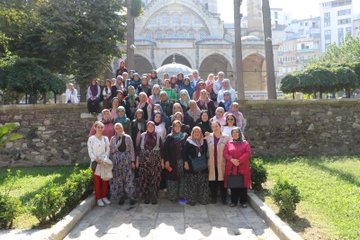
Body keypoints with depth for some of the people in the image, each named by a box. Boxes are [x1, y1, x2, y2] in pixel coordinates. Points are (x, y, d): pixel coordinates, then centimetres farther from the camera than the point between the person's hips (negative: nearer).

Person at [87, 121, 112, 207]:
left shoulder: (105, 138, 9)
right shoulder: (91, 138, -2)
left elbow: (108, 150, 6)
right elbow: (90, 151, -6)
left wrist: (104, 159, -8)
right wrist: (96, 160, -14)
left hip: (105, 163, 3)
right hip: (96, 163, -3)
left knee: (105, 180, 7)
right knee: (97, 181, 0)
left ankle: (104, 197, 19)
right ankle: (98, 198, 9)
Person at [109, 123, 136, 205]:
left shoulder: (127, 137, 4)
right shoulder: (113, 139, 8)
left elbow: (131, 149, 3)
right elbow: (111, 151, 8)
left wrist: (132, 161, -1)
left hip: (126, 160, -1)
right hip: (116, 160, 2)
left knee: (128, 179, -3)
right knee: (118, 179, 4)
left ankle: (131, 197, 4)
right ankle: (120, 197, 16)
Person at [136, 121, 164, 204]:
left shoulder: (158, 136, 6)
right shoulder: (142, 136, 6)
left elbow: (161, 149, 7)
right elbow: (139, 148, 7)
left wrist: (162, 161, 5)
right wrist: (137, 160, 4)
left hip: (156, 161, 0)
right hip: (144, 160, 0)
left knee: (155, 179, -2)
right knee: (144, 179, 0)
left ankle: (154, 198, 7)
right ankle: (146, 198, 11)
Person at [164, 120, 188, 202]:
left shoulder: (185, 136, 6)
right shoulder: (169, 137, 3)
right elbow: (165, 149, -1)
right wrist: (166, 160, -8)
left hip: (182, 161, 1)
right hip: (172, 161, -1)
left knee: (182, 178, 3)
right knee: (172, 178, 2)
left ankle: (182, 195, 14)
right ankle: (173, 196, 11)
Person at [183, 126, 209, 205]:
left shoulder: (204, 142, 11)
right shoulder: (188, 142, 0)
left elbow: (206, 153, 17)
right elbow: (185, 153, -3)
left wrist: (206, 162, 10)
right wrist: (185, 163, -11)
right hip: (192, 166, -3)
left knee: (203, 183, 5)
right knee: (191, 184, -1)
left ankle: (203, 199, 16)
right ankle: (191, 199, 8)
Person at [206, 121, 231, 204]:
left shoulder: (226, 137, -1)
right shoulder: (208, 137, 5)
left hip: (222, 164, -1)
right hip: (212, 163, 2)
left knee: (222, 180, 5)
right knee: (213, 180, 7)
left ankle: (223, 198, 18)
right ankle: (213, 197, 20)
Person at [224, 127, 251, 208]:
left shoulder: (245, 143, 7)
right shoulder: (228, 143, 10)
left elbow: (248, 152, -5)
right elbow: (225, 153, 2)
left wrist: (240, 160, -16)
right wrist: (232, 160, -16)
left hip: (242, 168, -1)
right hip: (231, 168, 1)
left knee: (243, 185, 1)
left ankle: (243, 202, 12)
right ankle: (234, 201, 15)